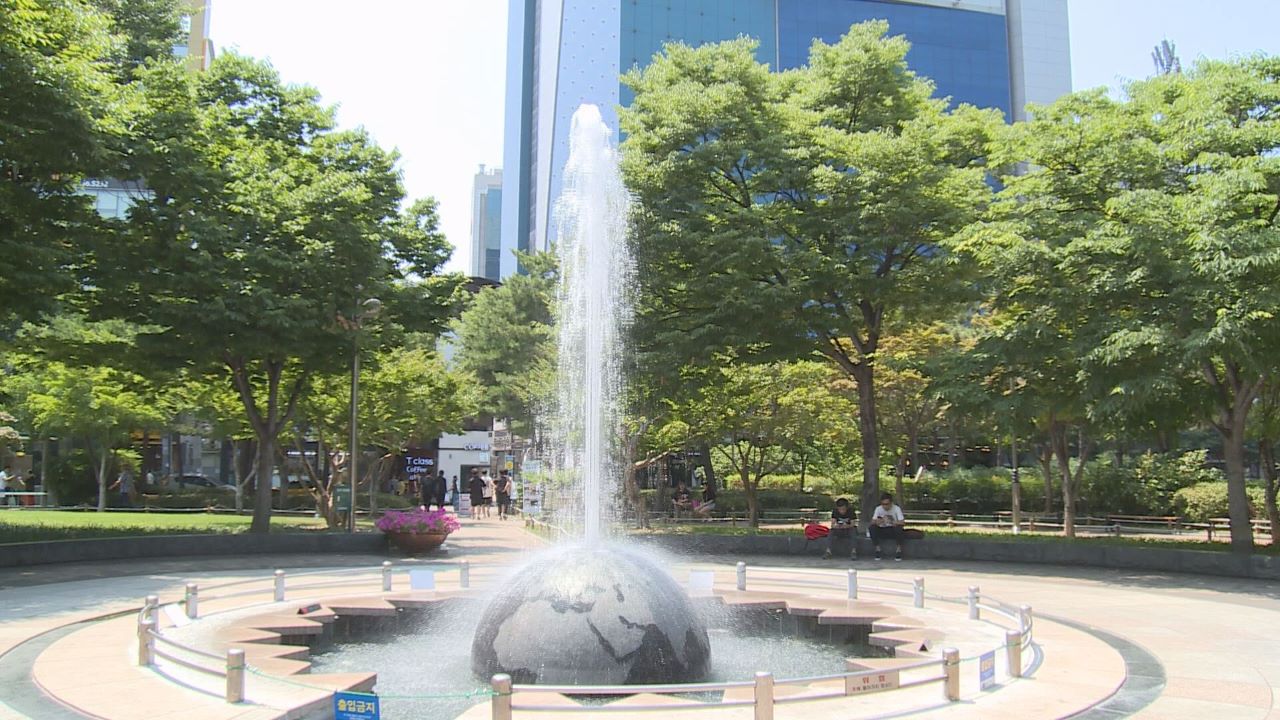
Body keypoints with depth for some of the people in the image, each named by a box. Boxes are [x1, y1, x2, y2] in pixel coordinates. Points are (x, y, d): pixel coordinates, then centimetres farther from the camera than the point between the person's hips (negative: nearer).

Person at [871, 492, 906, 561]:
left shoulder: (896, 508, -12)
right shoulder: (878, 508, -6)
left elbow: (902, 522, -23)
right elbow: (872, 522, -13)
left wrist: (891, 522, -39)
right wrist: (879, 521, -36)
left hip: (893, 531, -2)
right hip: (882, 531, 2)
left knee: (899, 527, -34)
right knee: (872, 527, -27)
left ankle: (898, 549, -17)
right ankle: (877, 549, -16)